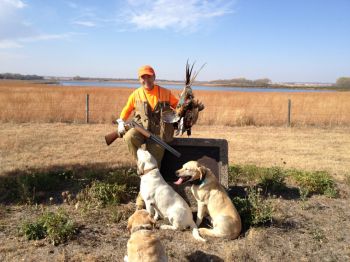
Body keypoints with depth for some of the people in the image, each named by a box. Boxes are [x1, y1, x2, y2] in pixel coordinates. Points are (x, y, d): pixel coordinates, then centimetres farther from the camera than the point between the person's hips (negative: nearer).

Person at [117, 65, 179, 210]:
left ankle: (142, 200, 5)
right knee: (129, 137, -36)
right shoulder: (136, 94, 7)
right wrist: (121, 122, 2)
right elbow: (126, 110, 18)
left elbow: (178, 105, 14)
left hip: (158, 132, -1)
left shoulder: (165, 93, 4)